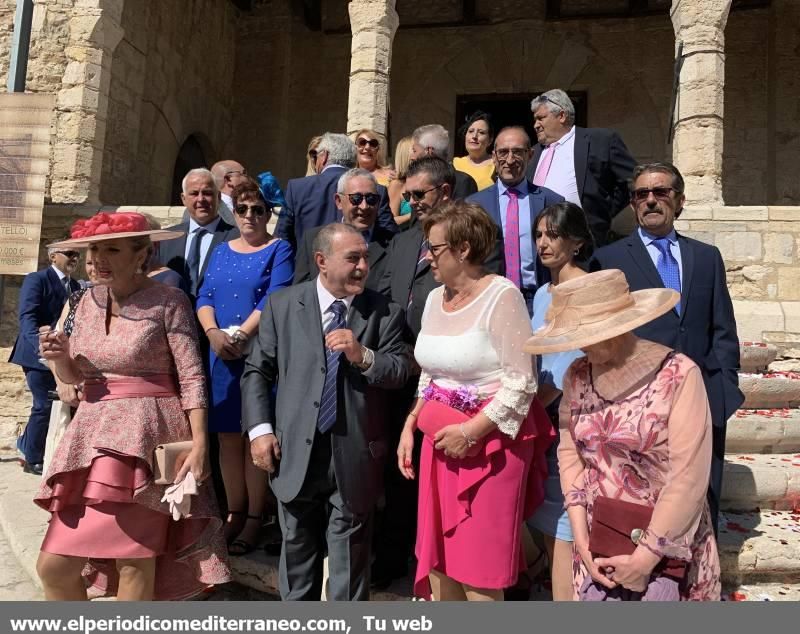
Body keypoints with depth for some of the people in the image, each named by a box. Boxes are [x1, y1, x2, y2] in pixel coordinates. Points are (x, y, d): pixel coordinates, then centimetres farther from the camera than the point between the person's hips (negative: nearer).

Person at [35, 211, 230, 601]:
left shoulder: (168, 301, -7)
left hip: (146, 433, -6)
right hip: (91, 432, 6)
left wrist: (199, 444, -17)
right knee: (54, 566, 6)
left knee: (133, 561, -3)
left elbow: (191, 377, -10)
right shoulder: (90, 300, 11)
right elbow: (73, 376, 16)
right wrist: (60, 356, -7)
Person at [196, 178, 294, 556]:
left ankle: (254, 518, 9)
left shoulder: (279, 250, 1)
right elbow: (204, 297, 7)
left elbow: (274, 299, -12)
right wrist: (213, 333, -11)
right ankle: (235, 513, 19)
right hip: (221, 356, 5)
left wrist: (239, 335, -20)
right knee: (228, 436, 8)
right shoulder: (222, 251, 16)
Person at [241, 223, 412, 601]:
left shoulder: (385, 313, 0)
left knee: (349, 552, 12)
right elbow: (257, 371, 3)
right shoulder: (282, 305, 1)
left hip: (354, 457, -1)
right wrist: (259, 429, -6)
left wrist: (363, 356, -22)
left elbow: (401, 372, -4)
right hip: (295, 453, 1)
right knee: (297, 548, 20)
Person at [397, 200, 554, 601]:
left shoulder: (501, 296, -13)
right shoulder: (435, 298, 10)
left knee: (478, 571, 4)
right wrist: (410, 427, 8)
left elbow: (522, 382, -15)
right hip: (440, 440, 7)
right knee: (437, 557, 15)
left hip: (490, 441, -7)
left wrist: (470, 432, -17)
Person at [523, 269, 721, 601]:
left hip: (667, 546, -4)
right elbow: (569, 453, 2)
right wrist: (581, 538, -5)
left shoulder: (678, 375, -17)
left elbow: (688, 478, -17)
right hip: (598, 542, 4)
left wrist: (646, 556, -13)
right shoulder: (577, 376, -1)